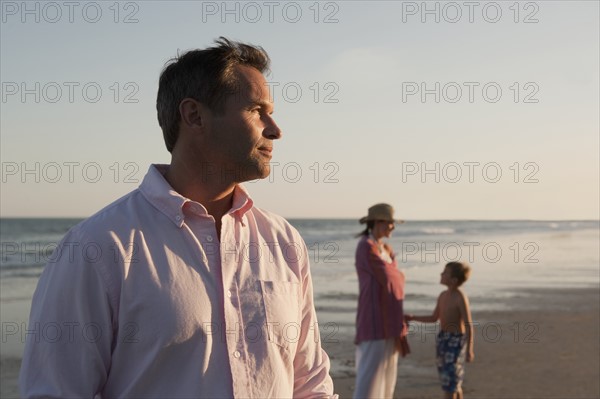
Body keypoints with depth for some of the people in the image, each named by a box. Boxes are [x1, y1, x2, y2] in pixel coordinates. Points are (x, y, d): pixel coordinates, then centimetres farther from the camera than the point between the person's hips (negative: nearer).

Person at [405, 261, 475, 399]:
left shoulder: (461, 297, -17)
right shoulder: (443, 295, 7)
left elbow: (469, 325, -18)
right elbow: (434, 318, 18)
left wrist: (469, 350, -20)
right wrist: (413, 318, 11)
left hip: (456, 341, -8)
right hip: (442, 338, 8)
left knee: (450, 381, -7)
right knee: (453, 382, 13)